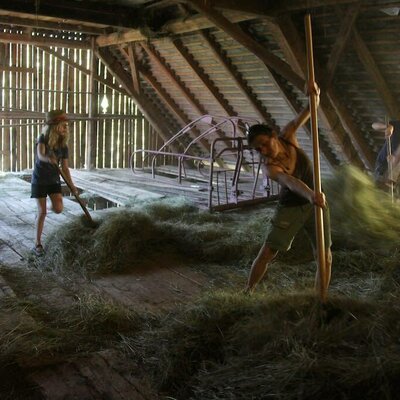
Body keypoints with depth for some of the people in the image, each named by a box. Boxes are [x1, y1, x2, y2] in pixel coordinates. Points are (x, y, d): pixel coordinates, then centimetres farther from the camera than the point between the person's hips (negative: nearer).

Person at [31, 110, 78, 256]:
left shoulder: (63, 146, -4)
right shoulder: (42, 139, -15)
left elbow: (65, 168, -2)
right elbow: (40, 155, -34)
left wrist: (71, 184, -14)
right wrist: (48, 159, -57)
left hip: (54, 180, 3)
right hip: (39, 180, -3)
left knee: (58, 209, -15)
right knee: (42, 212, -6)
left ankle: (52, 204, 22)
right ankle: (37, 243, 8)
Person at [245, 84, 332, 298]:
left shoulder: (287, 137, -13)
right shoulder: (269, 167, -26)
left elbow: (304, 115, -9)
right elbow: (290, 182, -46)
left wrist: (314, 97, -31)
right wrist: (310, 194, -65)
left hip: (316, 204, 4)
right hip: (290, 208, -3)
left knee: (325, 258, 2)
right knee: (266, 253, -1)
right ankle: (247, 292, 20)